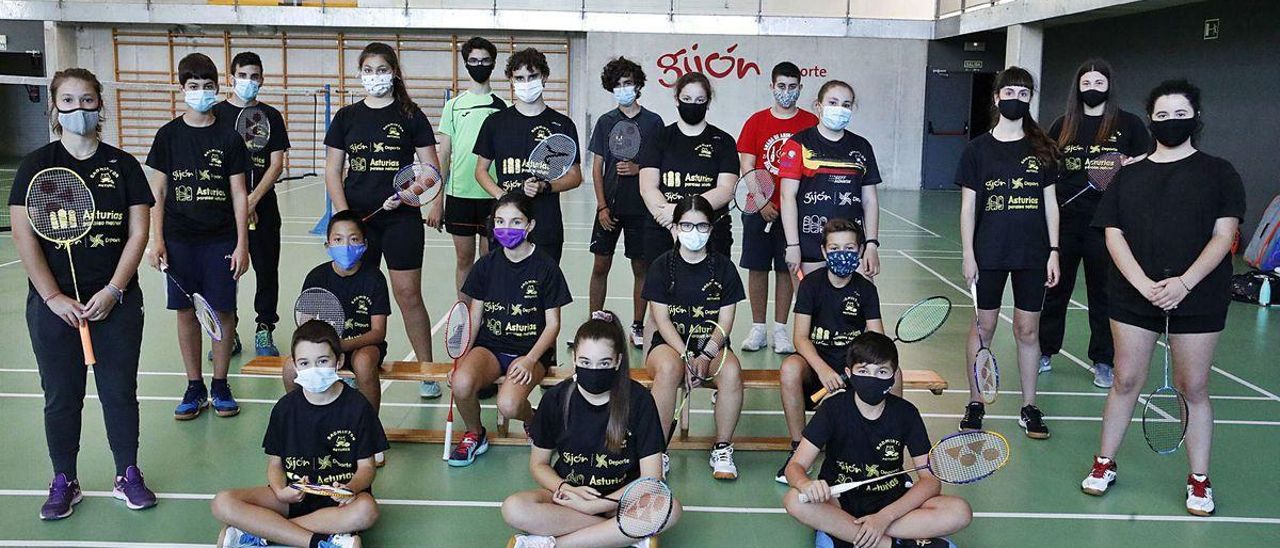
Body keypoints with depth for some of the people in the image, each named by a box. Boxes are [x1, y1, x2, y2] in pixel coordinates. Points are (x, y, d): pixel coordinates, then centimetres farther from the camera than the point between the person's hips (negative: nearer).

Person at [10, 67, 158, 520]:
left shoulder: (123, 165, 3)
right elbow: (24, 237, -4)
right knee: (61, 395, 8)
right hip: (53, 304, 0)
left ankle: (128, 475, 22)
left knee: (120, 391, 7)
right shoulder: (36, 165, 0)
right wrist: (54, 298, -10)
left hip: (116, 301, 1)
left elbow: (137, 233, 0)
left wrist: (113, 291, -9)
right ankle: (64, 482, 23)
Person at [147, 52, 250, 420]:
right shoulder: (169, 135, 4)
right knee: (186, 311, 6)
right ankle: (194, 387, 18)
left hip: (220, 239, -1)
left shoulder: (229, 138, 1)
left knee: (222, 310, 2)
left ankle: (220, 385, 17)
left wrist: (242, 244, -4)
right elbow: (158, 191, 6)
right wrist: (157, 240, -1)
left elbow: (238, 194, 1)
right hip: (179, 240, 1)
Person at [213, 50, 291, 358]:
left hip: (263, 207, 1)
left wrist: (252, 199, -11)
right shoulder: (216, 114, 4)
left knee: (267, 270, 3)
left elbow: (277, 164, 1)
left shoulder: (271, 116, 7)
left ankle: (264, 332, 15)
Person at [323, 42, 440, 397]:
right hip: (358, 220, 3)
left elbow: (432, 170, 2)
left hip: (402, 219, -2)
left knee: (408, 295, -2)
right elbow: (332, 171, 7)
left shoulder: (411, 115, 2)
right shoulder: (347, 117, 8)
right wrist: (344, 214, -5)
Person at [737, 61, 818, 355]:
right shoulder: (756, 122, 3)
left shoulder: (811, 123, 2)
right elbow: (747, 168, 0)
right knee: (757, 268, 5)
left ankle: (780, 330, 14)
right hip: (759, 210, 1)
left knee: (786, 270, 5)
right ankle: (758, 329, 16)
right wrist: (763, 202, -11)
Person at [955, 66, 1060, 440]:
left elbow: (1050, 202, 7)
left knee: (1028, 330, 7)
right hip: (989, 254, -1)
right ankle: (975, 402, 17)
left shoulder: (1042, 149, 6)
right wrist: (968, 254, -4)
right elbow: (968, 206, 1)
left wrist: (1054, 251, 1)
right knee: (983, 326, 5)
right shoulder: (977, 149, 1)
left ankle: (1029, 406, 18)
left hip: (1033, 254, 1)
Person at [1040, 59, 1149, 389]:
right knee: (1056, 288, 11)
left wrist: (1130, 167, -15)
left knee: (1103, 293, 6)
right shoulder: (1063, 126, 8)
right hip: (1064, 219, 2)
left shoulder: (1128, 124, 1)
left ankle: (1103, 362, 16)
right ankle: (1045, 351, 24)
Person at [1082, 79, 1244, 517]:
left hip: (1198, 298, -1)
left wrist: (1184, 283, -16)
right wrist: (1145, 285, -12)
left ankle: (1199, 480, 18)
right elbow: (1113, 234, 3)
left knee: (1193, 388, 4)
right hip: (1133, 296, 2)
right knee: (1126, 381, 6)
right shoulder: (1129, 176, 9)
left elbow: (1223, 235, -3)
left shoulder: (1218, 173, 4)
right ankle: (1104, 464, 20)